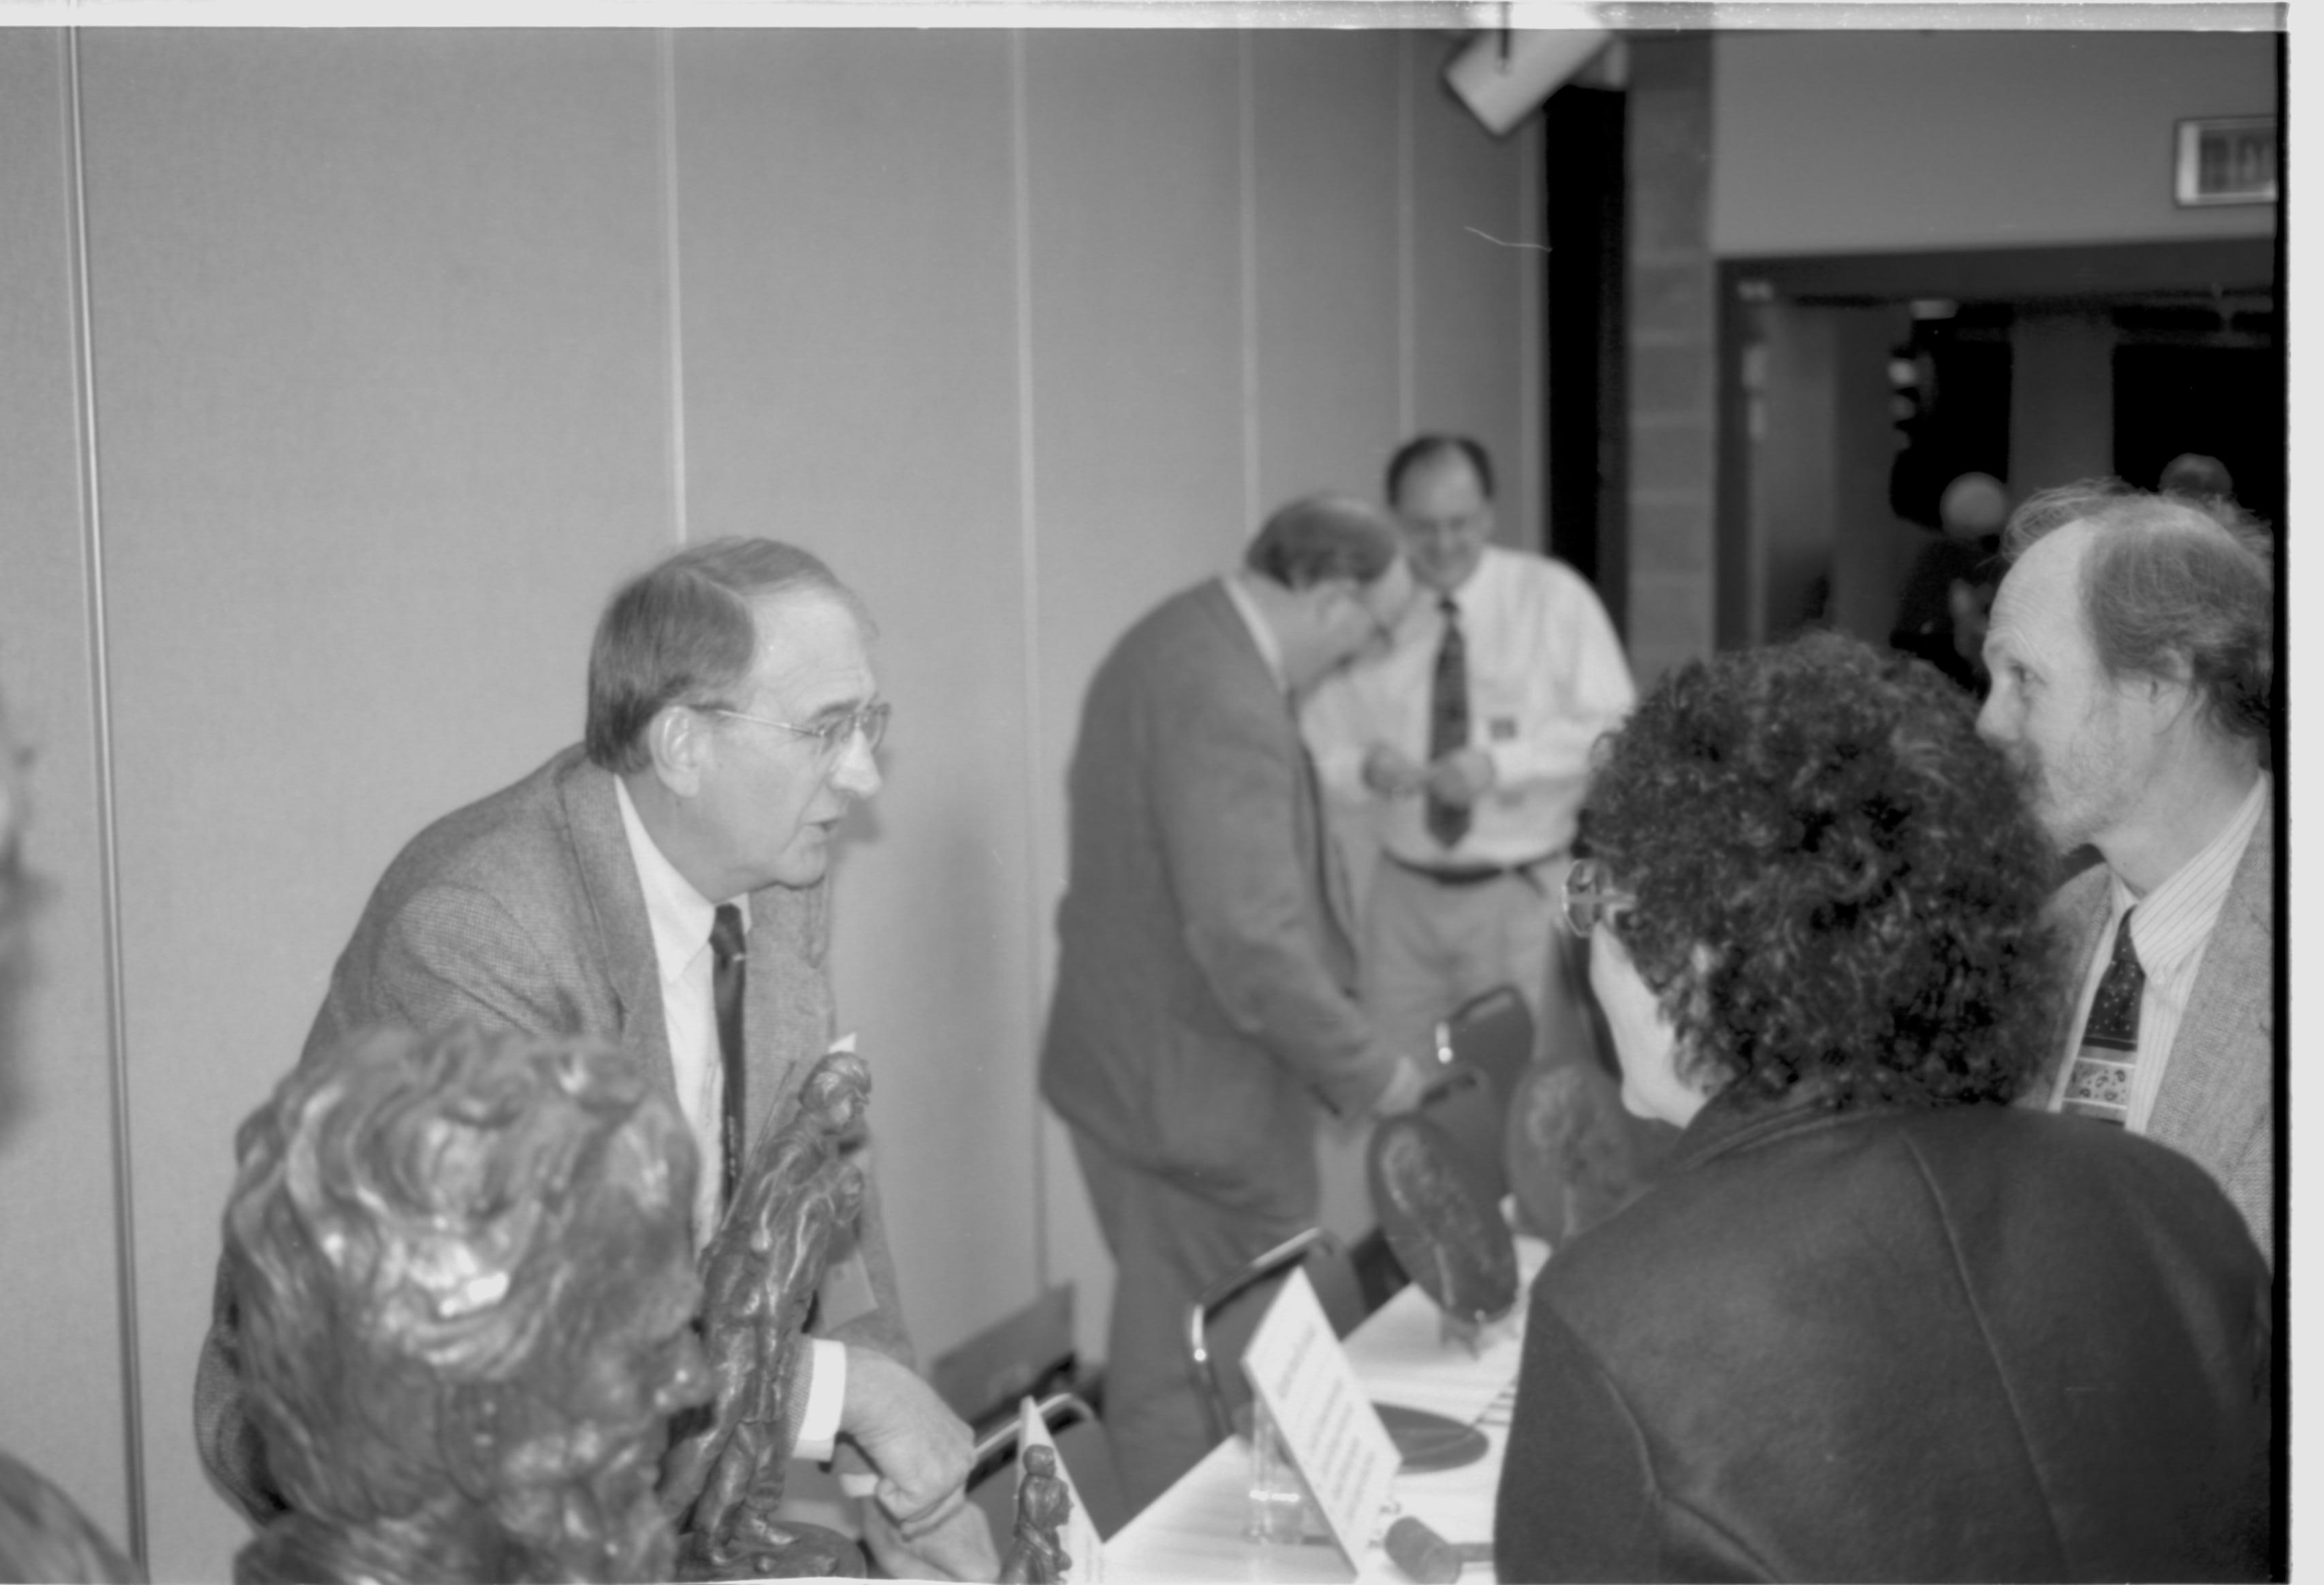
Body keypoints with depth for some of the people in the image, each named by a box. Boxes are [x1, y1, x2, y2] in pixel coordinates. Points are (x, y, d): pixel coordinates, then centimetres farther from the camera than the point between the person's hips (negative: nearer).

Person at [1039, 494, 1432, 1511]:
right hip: (1194, 1090, -10)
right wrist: (1370, 1072, -16)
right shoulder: (1228, 708, -25)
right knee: (1193, 1380, 2)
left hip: (1129, 1056, 10)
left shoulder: (1170, 642, 9)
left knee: (1163, 1359, 20)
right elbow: (1251, 941, -28)